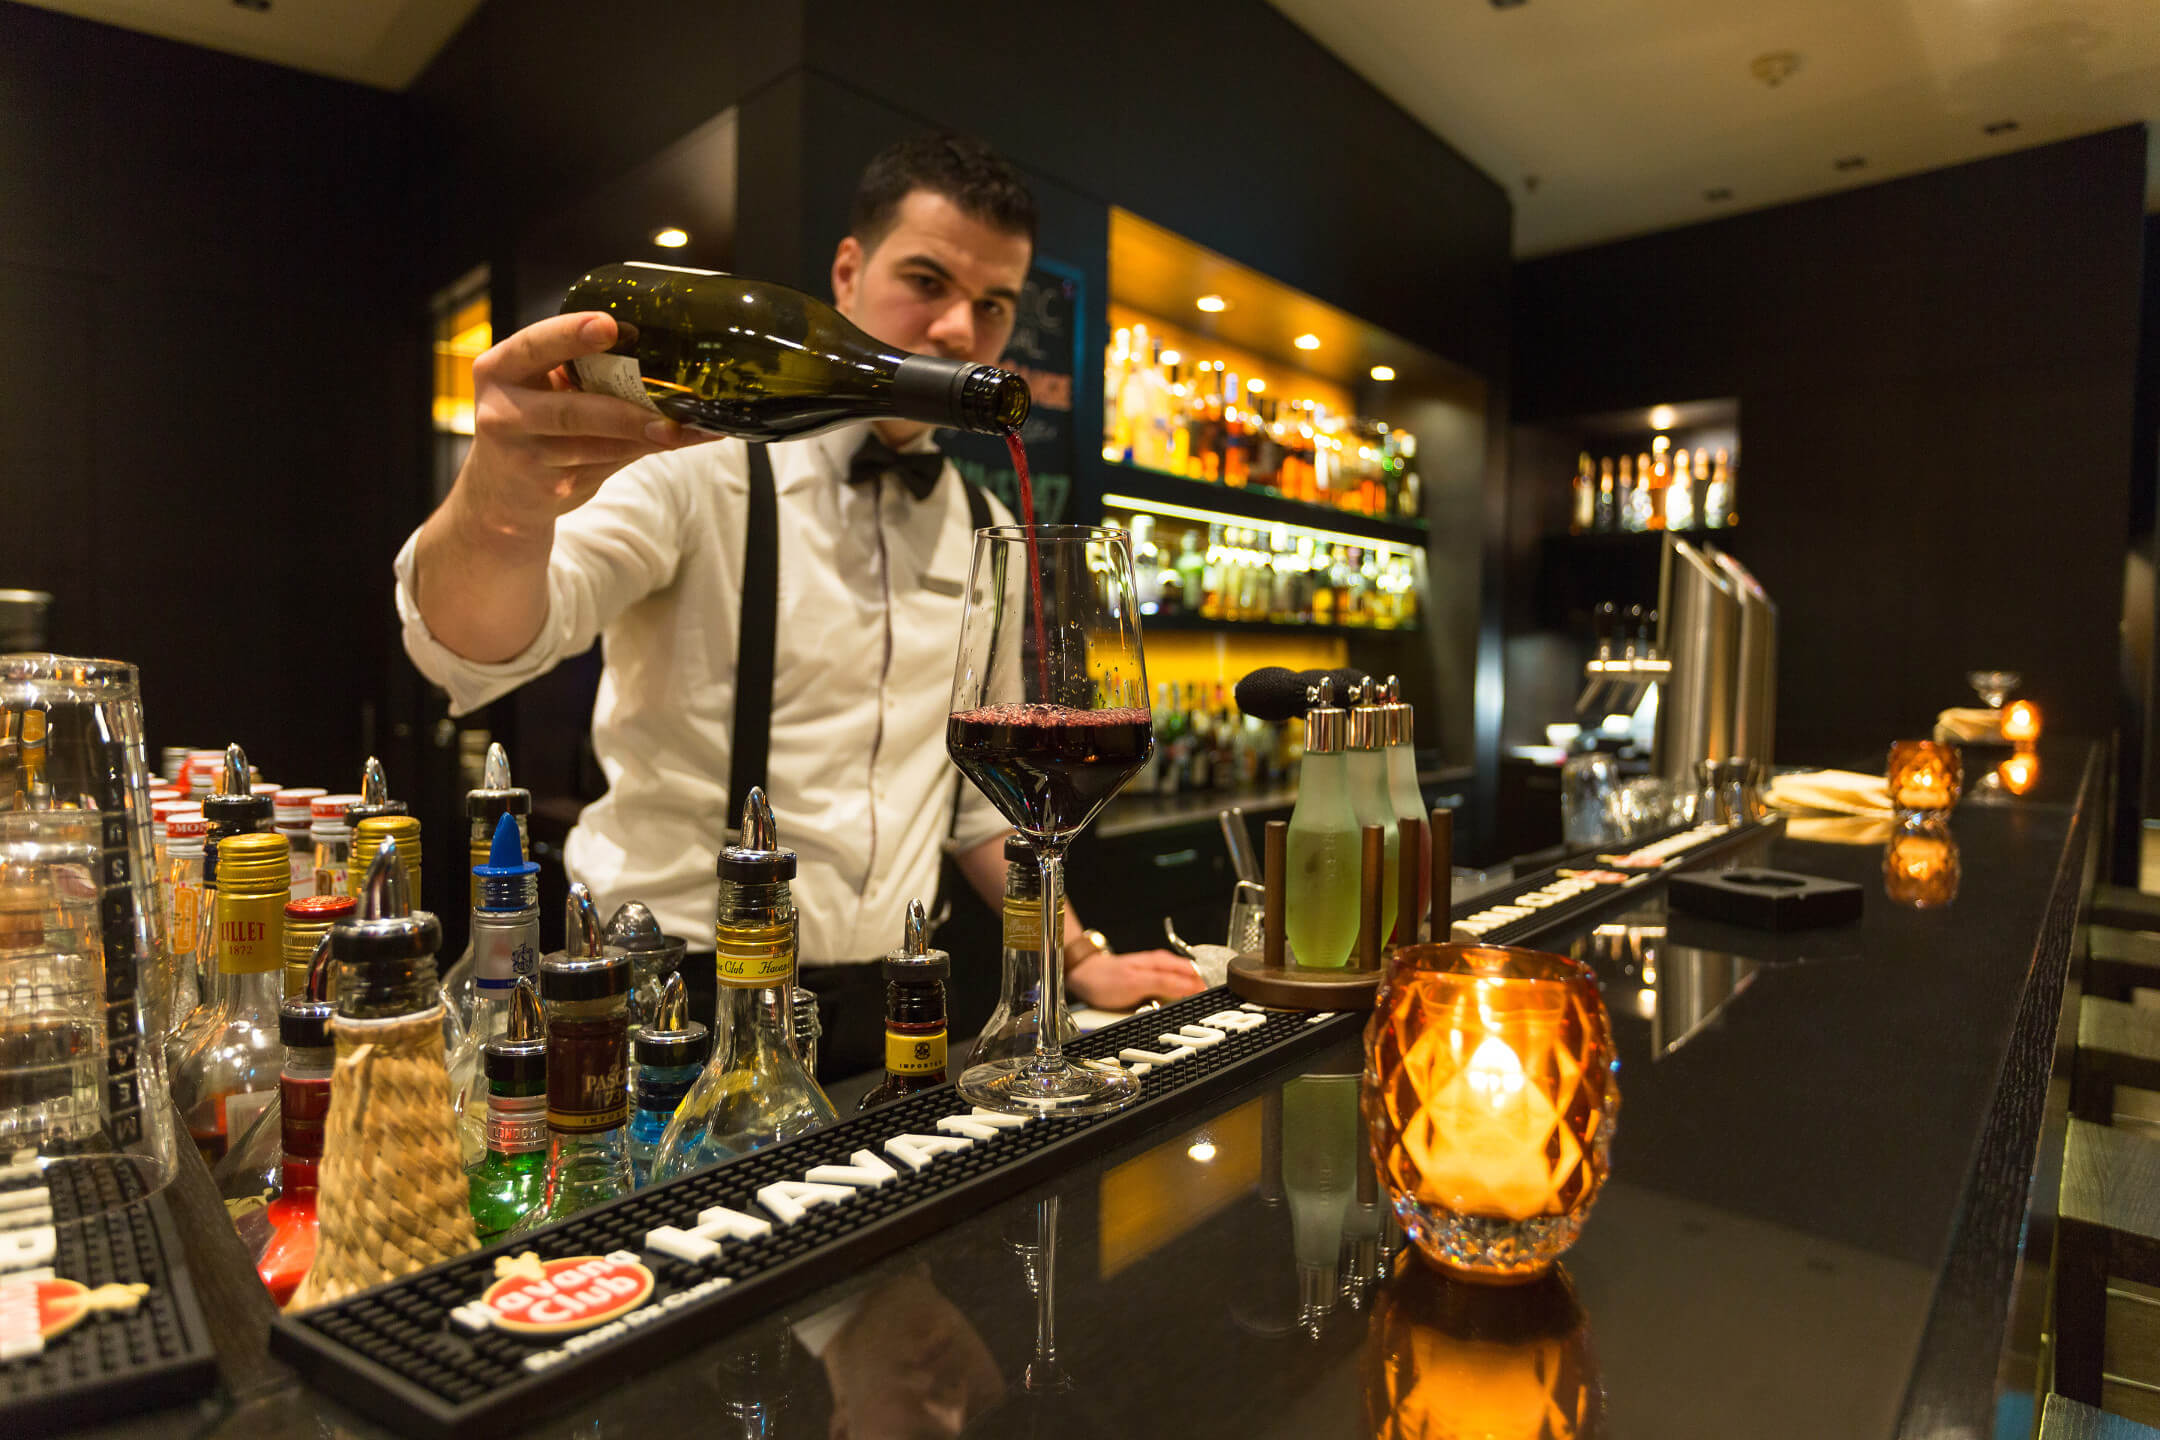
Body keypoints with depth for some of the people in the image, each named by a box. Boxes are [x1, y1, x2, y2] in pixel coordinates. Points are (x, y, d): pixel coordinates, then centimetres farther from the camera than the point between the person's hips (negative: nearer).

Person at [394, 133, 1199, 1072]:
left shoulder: (985, 534, 8)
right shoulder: (701, 463, -10)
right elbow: (472, 649, -25)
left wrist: (1080, 958, 11)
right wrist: (501, 507, -47)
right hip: (674, 1002, -4)